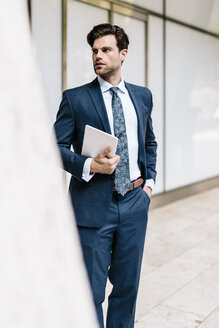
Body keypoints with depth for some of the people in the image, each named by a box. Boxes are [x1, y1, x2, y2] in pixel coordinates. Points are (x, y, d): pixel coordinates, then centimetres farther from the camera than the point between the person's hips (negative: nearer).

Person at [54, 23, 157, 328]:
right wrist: (89, 166, -20)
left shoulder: (143, 96, 10)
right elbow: (57, 146, -5)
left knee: (127, 285, 16)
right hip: (94, 204, -4)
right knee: (91, 291, 4)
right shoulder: (75, 98, -3)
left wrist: (149, 180, 10)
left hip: (135, 202, 4)